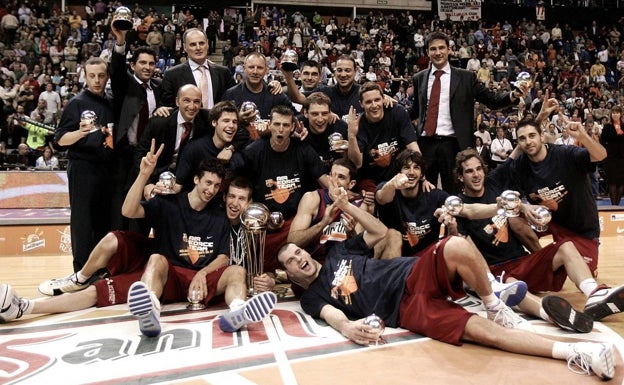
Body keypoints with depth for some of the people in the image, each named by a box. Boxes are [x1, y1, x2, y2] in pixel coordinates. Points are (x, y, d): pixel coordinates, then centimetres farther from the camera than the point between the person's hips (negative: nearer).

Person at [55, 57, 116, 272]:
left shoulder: (111, 104, 13)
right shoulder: (77, 103, -3)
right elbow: (61, 139, -9)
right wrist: (80, 132, -27)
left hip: (108, 169, 6)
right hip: (83, 169, -5)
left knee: (105, 221, 10)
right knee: (83, 222, 0)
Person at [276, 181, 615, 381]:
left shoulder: (339, 251, 22)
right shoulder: (312, 297, 9)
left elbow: (380, 232, 23)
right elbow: (332, 315, -11)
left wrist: (346, 206, 17)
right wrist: (347, 327, -36)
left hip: (416, 273, 4)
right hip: (408, 308, -4)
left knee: (457, 247, -31)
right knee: (483, 331, -25)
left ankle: (494, 305, -6)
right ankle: (576, 353, -20)